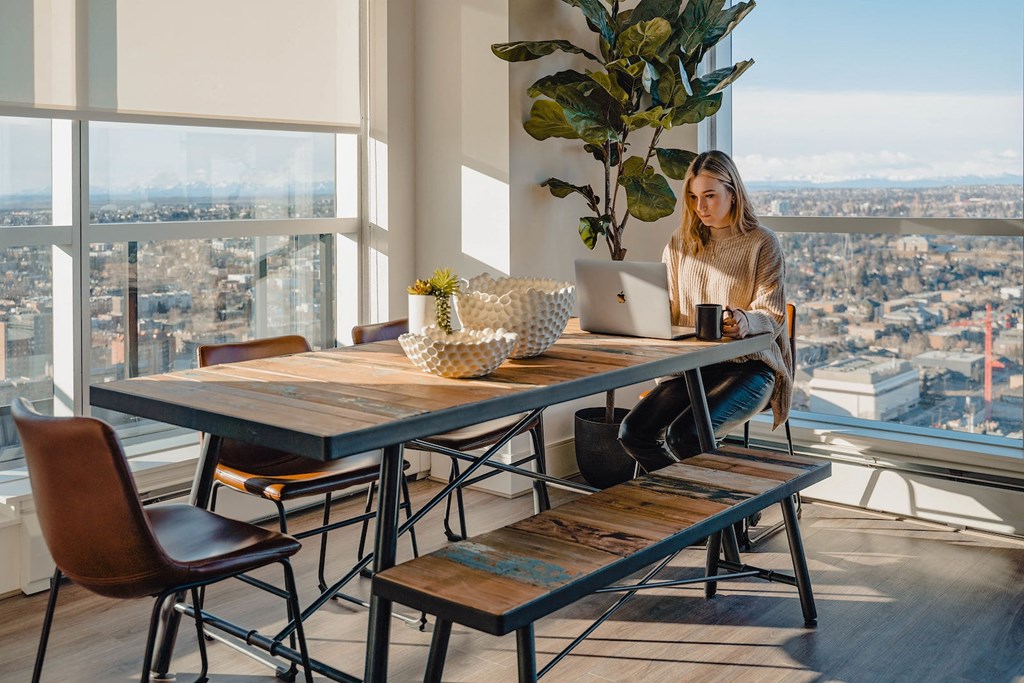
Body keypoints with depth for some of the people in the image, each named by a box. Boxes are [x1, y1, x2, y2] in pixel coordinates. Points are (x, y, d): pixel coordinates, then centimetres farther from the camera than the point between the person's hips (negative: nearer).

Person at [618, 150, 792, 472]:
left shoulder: (762, 243, -3)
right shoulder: (681, 241, 12)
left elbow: (772, 316, -7)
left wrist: (745, 322, -30)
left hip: (747, 365, -5)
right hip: (691, 364, 5)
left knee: (684, 436, -29)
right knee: (633, 433, -18)